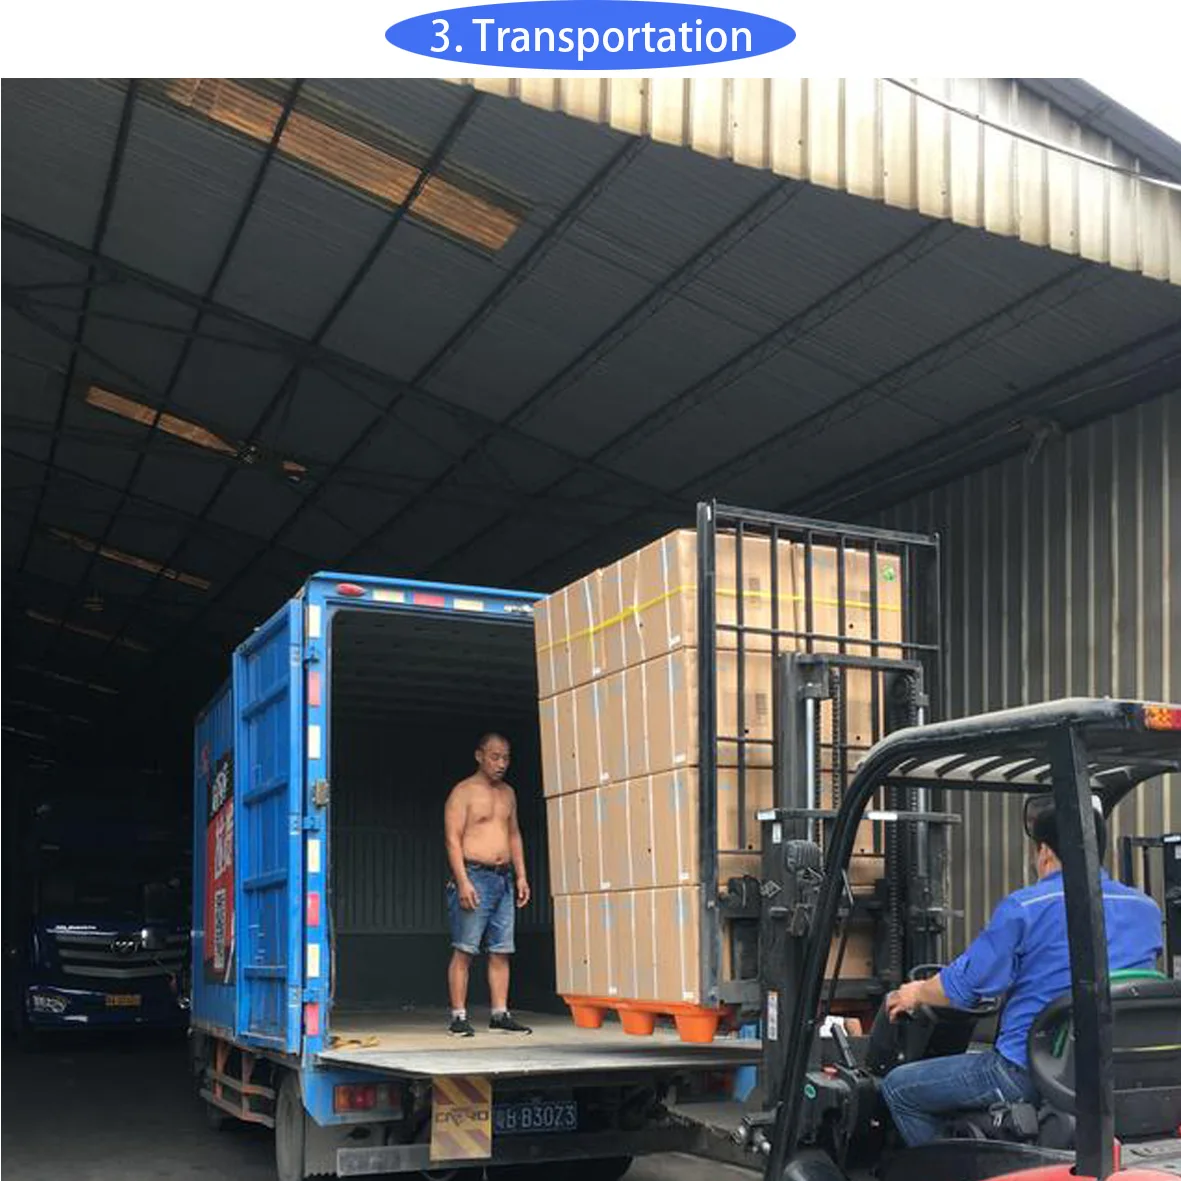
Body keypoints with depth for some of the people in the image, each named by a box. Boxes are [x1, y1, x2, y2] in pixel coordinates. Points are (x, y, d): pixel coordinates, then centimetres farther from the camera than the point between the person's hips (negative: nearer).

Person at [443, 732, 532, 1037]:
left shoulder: (508, 793, 17)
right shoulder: (463, 792, -4)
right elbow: (453, 839, -10)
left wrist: (521, 876, 14)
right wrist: (463, 881, -18)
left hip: (504, 879, 7)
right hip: (474, 876, -7)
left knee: (501, 951, 5)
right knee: (464, 950, -6)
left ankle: (500, 1015, 9)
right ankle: (459, 1017, -4)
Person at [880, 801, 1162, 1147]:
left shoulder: (1024, 907, -12)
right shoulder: (1147, 910, 6)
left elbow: (964, 986, -7)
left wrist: (917, 993, 15)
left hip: (1028, 1073, -7)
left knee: (897, 1087, 9)